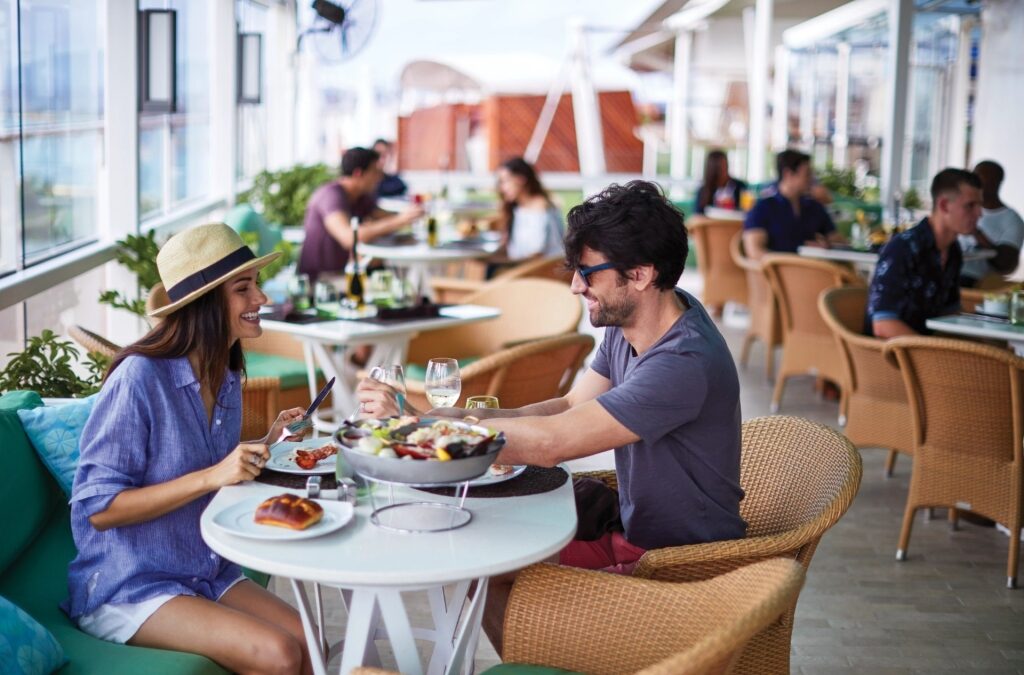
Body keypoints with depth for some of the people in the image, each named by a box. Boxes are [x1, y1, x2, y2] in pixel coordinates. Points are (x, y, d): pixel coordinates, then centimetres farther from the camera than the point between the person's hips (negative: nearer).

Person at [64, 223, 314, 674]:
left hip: (207, 576, 7)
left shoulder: (228, 380, 5)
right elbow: (98, 509, -20)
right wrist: (212, 476, -27)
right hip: (125, 587, -7)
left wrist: (266, 447, -1)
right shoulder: (140, 377, -19)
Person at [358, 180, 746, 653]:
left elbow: (550, 442, -30)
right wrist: (465, 418, -14)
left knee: (499, 584, -17)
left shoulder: (683, 364, -30)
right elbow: (567, 408, 2)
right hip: (635, 529, 8)